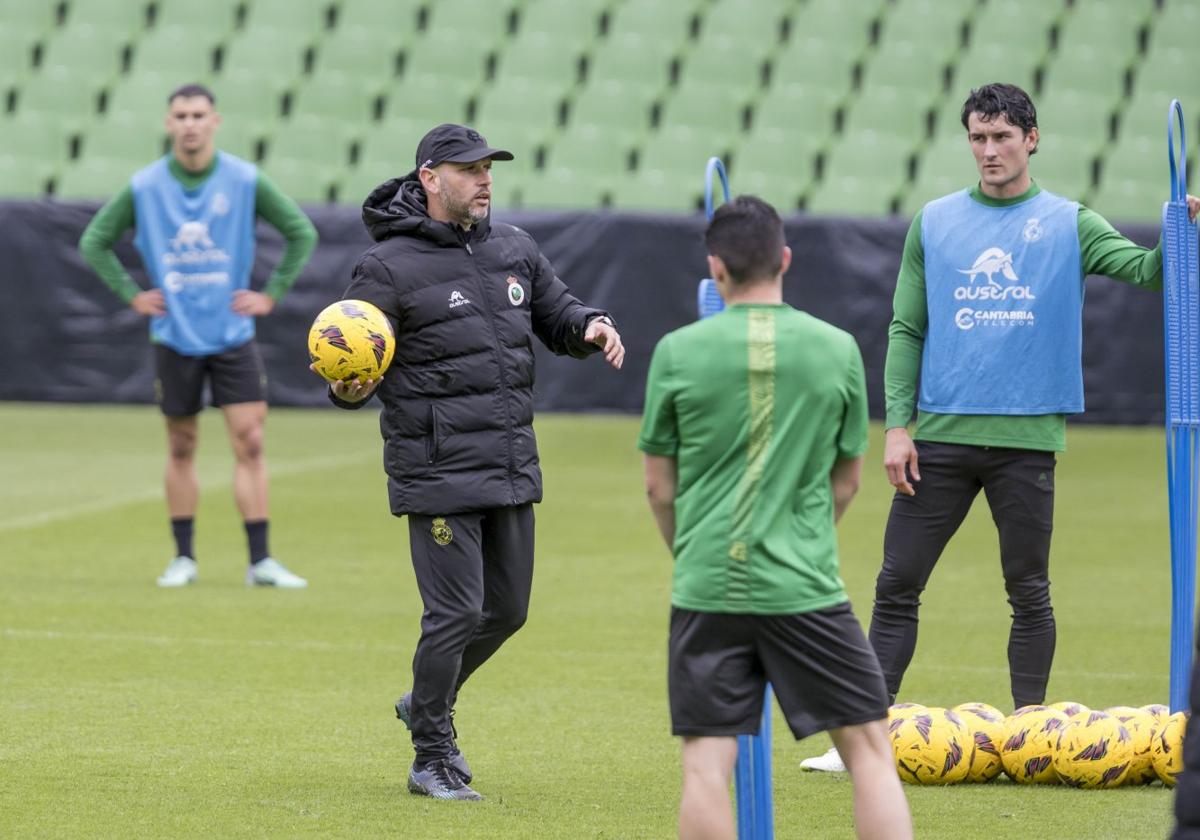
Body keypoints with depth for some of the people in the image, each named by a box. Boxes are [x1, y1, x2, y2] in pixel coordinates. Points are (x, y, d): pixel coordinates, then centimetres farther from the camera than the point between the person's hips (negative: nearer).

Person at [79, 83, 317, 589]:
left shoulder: (246, 181, -5)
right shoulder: (144, 187, -3)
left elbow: (302, 233, 4)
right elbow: (94, 243, 9)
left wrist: (272, 295, -1)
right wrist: (131, 295, 1)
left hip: (233, 334, -1)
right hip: (174, 335, 1)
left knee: (249, 443, -8)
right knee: (181, 448, 6)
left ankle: (260, 561, -6)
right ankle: (183, 558, 15)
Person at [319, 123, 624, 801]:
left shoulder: (515, 249, 10)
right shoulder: (390, 267, -8)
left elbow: (556, 315, 20)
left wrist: (590, 326, -3)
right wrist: (348, 389, -30)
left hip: (513, 467, 7)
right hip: (438, 474, -7)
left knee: (507, 610, 14)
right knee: (455, 613, -7)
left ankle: (426, 706, 38)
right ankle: (434, 759, 9)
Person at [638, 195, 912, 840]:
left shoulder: (677, 352, -1)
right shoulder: (837, 349, 1)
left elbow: (659, 485, 7)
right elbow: (846, 480, 12)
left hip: (706, 589, 0)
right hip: (806, 586, 0)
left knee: (706, 764, 1)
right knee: (869, 747, 6)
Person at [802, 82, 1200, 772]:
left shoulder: (1068, 224, 4)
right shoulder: (935, 223, 9)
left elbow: (1145, 269, -10)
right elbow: (907, 330, 9)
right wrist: (898, 425, 0)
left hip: (1026, 437, -2)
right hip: (940, 434, 2)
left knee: (1029, 595, 4)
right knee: (897, 586, 0)